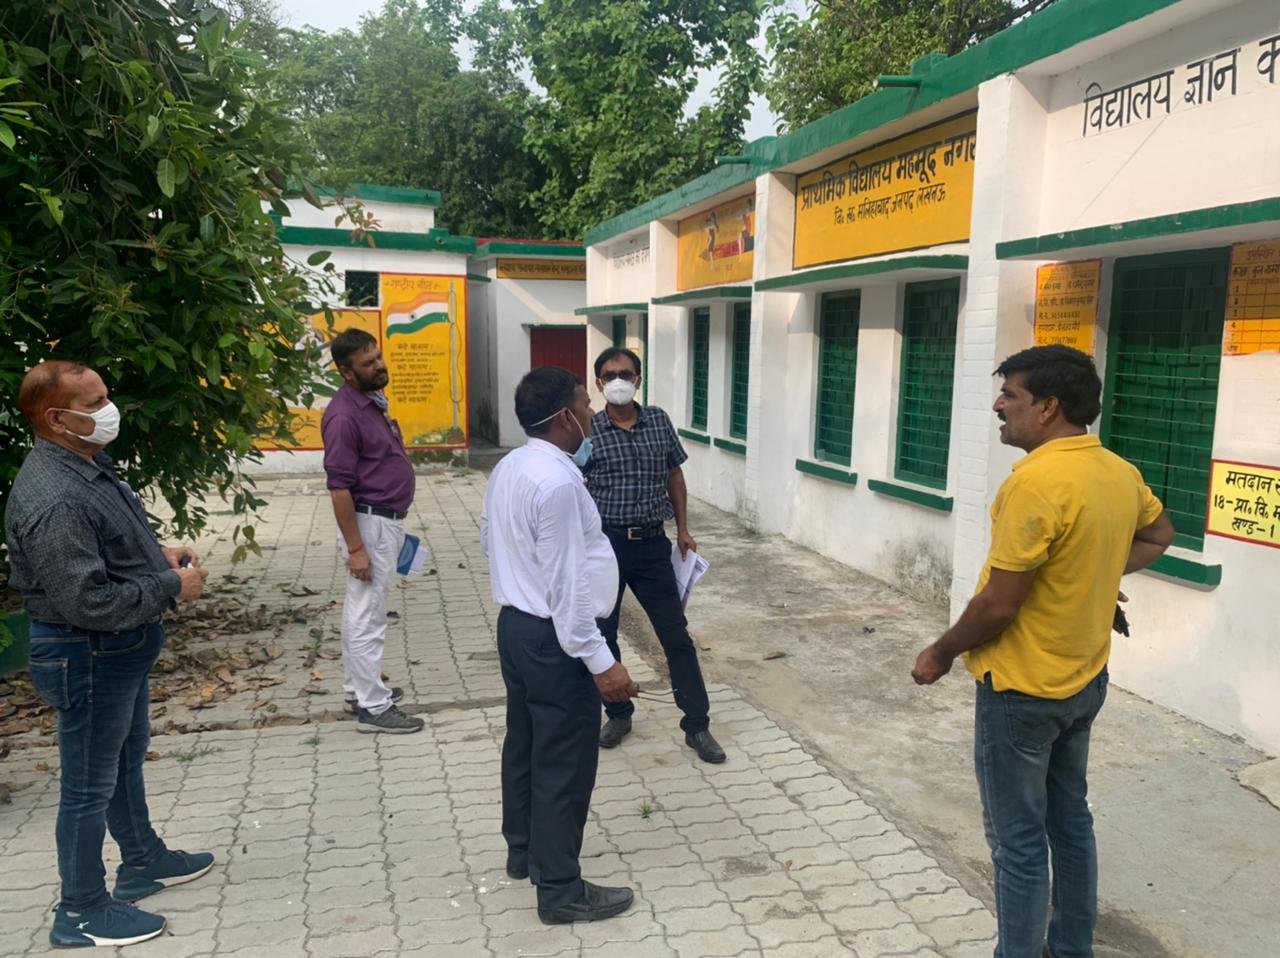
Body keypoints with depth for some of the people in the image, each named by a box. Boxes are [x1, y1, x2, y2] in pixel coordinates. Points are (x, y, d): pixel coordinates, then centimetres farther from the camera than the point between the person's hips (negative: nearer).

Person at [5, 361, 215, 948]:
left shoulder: (85, 465, 3)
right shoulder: (53, 499, -29)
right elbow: (89, 602, -30)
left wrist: (159, 554, 2)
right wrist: (172, 586, -20)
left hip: (122, 649, 10)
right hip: (87, 657, -10)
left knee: (127, 759, 25)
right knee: (90, 785, 6)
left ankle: (144, 861, 44)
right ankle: (81, 911, 25)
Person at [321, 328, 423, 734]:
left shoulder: (373, 401, 10)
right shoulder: (344, 415, -20)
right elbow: (339, 486, -21)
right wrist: (355, 548, -22)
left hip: (385, 520, 10)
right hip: (369, 523, -10)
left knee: (360, 611, 18)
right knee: (368, 617, -2)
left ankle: (358, 688, 29)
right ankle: (373, 707, 6)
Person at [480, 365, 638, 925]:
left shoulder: (509, 468, 5)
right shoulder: (558, 483, -25)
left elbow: (489, 537, 18)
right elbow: (567, 585, -26)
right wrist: (600, 661, -22)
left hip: (515, 624, 10)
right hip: (553, 638, -10)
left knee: (524, 744, 23)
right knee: (564, 764, 4)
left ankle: (523, 851, 41)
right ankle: (561, 890, 18)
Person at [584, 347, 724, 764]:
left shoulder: (659, 421, 2)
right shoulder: (588, 431, -6)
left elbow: (674, 475, 13)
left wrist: (683, 528, 11)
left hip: (652, 543, 2)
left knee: (676, 635, 5)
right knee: (603, 635, 10)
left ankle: (697, 725, 16)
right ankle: (618, 715, 31)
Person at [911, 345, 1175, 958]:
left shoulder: (1036, 480, -26)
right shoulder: (1120, 472, 1)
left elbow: (998, 605, -24)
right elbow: (1158, 535, 22)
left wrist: (940, 655, -9)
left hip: (1023, 690, -9)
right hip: (1084, 680, 9)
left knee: (1018, 841, 6)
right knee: (1070, 820, 22)